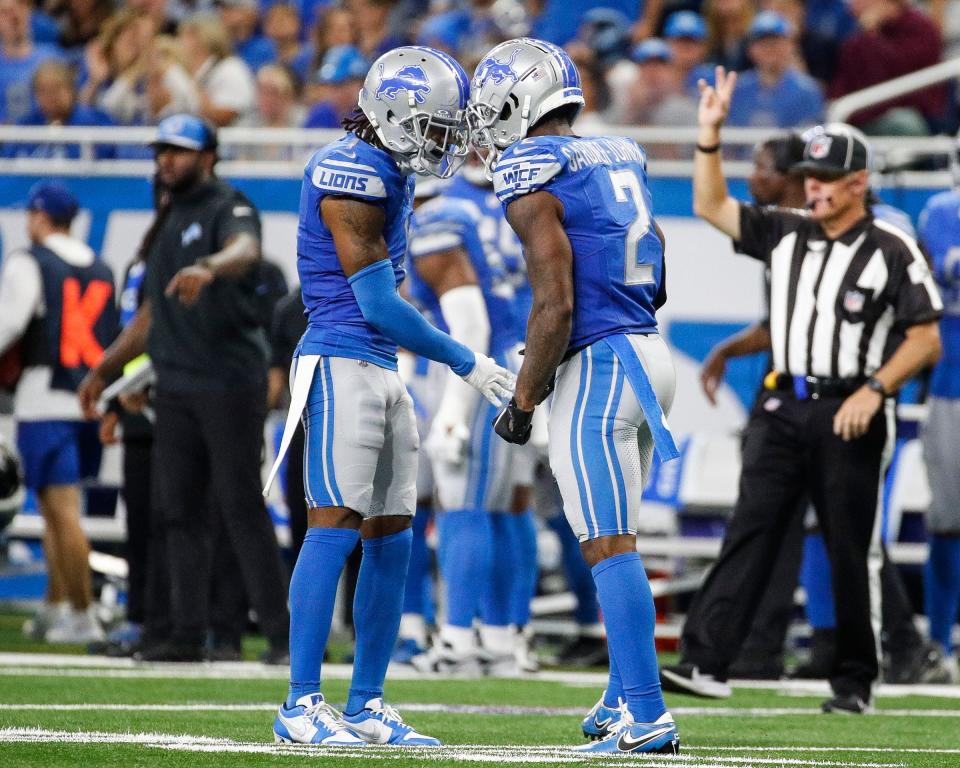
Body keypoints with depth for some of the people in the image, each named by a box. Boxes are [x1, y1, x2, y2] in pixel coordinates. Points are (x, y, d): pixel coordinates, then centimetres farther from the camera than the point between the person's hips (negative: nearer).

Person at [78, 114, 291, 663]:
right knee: (181, 512, 8)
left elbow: (245, 250, -31)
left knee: (241, 507, -9)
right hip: (176, 387, 8)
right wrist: (104, 371, 29)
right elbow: (151, 314, 28)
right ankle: (188, 635, 12)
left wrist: (208, 268, -52)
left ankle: (281, 633, -7)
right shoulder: (170, 222, 20)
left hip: (230, 383, -8)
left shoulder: (228, 208, -5)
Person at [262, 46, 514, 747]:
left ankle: (367, 707, 13)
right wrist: (468, 365, -11)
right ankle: (301, 707, -11)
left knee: (391, 541, 8)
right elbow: (379, 305, -17)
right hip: (342, 365, -10)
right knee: (336, 526, -12)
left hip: (383, 372, 10)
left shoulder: (390, 174, 15)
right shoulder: (352, 176, -16)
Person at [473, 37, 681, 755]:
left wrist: (522, 400, -8)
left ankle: (647, 716, -10)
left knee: (610, 547, -8)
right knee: (613, 542, 19)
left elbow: (555, 304, -17)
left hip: (598, 365, -9)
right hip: (649, 354, 9)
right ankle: (628, 695, 24)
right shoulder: (620, 161, 15)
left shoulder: (533, 177, -10)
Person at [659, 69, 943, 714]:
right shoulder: (786, 234, 11)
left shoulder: (892, 251, -4)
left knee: (853, 551, 1)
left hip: (851, 416, -4)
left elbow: (926, 342, -6)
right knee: (750, 532, -5)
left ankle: (856, 682, 10)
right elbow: (711, 206, 12)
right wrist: (710, 135, 2)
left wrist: (875, 389, -18)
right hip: (783, 408, 4)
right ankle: (707, 662, -14)